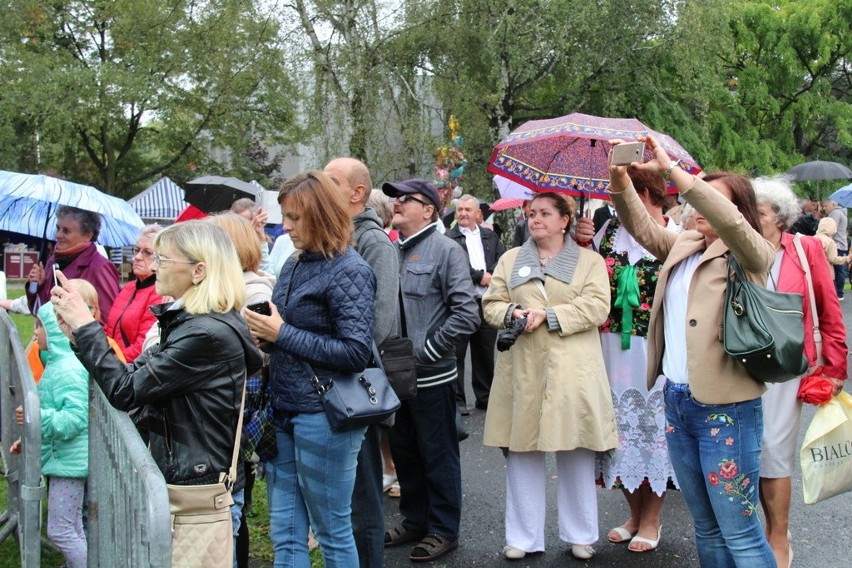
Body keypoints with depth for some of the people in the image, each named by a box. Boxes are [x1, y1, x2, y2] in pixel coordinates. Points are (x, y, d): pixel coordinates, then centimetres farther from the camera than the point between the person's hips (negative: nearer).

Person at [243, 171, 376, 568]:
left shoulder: (348, 271, -12)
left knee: (333, 533, 8)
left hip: (323, 416, -7)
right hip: (283, 412, 8)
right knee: (285, 535, 13)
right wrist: (265, 332, -2)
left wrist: (282, 334, -16)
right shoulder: (294, 265, 10)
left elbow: (356, 352, -20)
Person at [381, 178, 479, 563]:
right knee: (403, 452, 17)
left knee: (438, 456, 6)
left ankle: (444, 530, 20)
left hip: (431, 375, -6)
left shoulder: (445, 250, -10)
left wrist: (428, 351, -15)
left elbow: (466, 314, -16)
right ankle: (414, 520, 33)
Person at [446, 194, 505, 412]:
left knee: (485, 354, 13)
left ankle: (484, 397, 24)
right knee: (457, 354, 0)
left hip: (487, 303, 5)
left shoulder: (490, 236, 14)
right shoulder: (449, 238, -2)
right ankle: (457, 399, 8)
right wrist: (480, 276, -12)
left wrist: (490, 275, -11)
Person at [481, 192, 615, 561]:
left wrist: (548, 315, -15)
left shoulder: (589, 260, 6)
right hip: (522, 371, 2)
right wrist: (512, 313, -11)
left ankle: (580, 536, 17)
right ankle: (523, 538, 14)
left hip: (572, 372, -2)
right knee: (521, 453, 4)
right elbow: (491, 303, 10)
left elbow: (596, 306, -7)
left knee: (577, 455, 3)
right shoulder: (510, 259, 15)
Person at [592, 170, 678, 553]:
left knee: (654, 426, 4)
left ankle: (651, 520, 21)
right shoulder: (612, 229, 6)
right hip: (616, 348, 4)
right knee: (622, 425, 10)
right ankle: (635, 513, 28)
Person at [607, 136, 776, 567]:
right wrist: (620, 179, -7)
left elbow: (729, 221, -26)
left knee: (739, 532, -3)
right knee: (705, 527, 16)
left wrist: (669, 169, -27)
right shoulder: (683, 247, 13)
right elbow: (642, 227, 12)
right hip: (677, 402, 7)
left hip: (726, 407, -7)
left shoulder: (751, 255, -8)